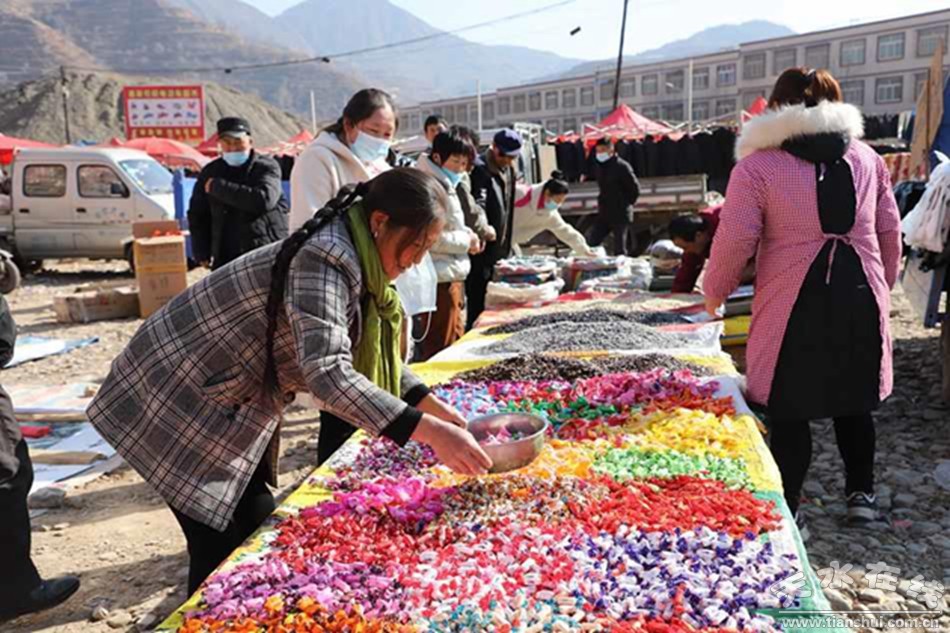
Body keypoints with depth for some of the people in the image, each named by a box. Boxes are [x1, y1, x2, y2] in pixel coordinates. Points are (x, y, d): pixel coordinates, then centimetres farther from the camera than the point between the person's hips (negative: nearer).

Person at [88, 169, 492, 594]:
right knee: (220, 550, -5)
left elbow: (370, 354, 12)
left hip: (230, 404, 10)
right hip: (179, 399, -10)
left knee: (259, 526, 13)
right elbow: (328, 373, -40)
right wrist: (429, 431, -39)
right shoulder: (325, 259, -28)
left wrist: (435, 408, 2)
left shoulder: (350, 260, 2)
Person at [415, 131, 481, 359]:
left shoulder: (444, 186, 16)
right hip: (441, 280, -10)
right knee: (443, 351, -3)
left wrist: (466, 235, 6)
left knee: (454, 344, 17)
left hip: (451, 277, 10)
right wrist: (467, 241, -13)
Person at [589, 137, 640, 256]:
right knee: (593, 243, 5)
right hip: (604, 214, 7)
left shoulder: (622, 166, -12)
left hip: (620, 214, -7)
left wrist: (626, 204, -5)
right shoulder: (600, 167, 10)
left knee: (619, 248, -1)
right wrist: (602, 202, 12)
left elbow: (635, 189, -10)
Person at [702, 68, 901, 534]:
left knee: (788, 410, 6)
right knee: (853, 399, 21)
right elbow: (890, 233, 14)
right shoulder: (867, 158, 11)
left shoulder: (758, 165, -6)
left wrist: (714, 294, 3)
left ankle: (785, 512, 13)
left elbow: (735, 239, -11)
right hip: (860, 296, 5)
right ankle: (861, 495, 32)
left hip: (794, 304, -5)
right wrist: (881, 286, 28)